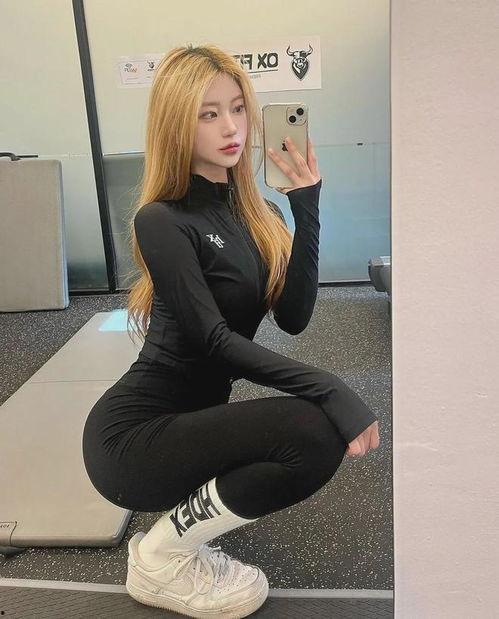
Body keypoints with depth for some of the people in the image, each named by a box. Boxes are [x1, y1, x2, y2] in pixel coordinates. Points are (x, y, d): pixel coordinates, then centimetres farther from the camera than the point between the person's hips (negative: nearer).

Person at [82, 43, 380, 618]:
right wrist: (329, 389, -30)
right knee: (316, 433, -25)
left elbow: (293, 317, -8)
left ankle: (174, 529, 15)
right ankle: (162, 557, -4)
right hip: (132, 435, -8)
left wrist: (306, 205, -11)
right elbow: (213, 340, -23)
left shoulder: (259, 212, 6)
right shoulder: (163, 220, -15)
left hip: (188, 419, 8)